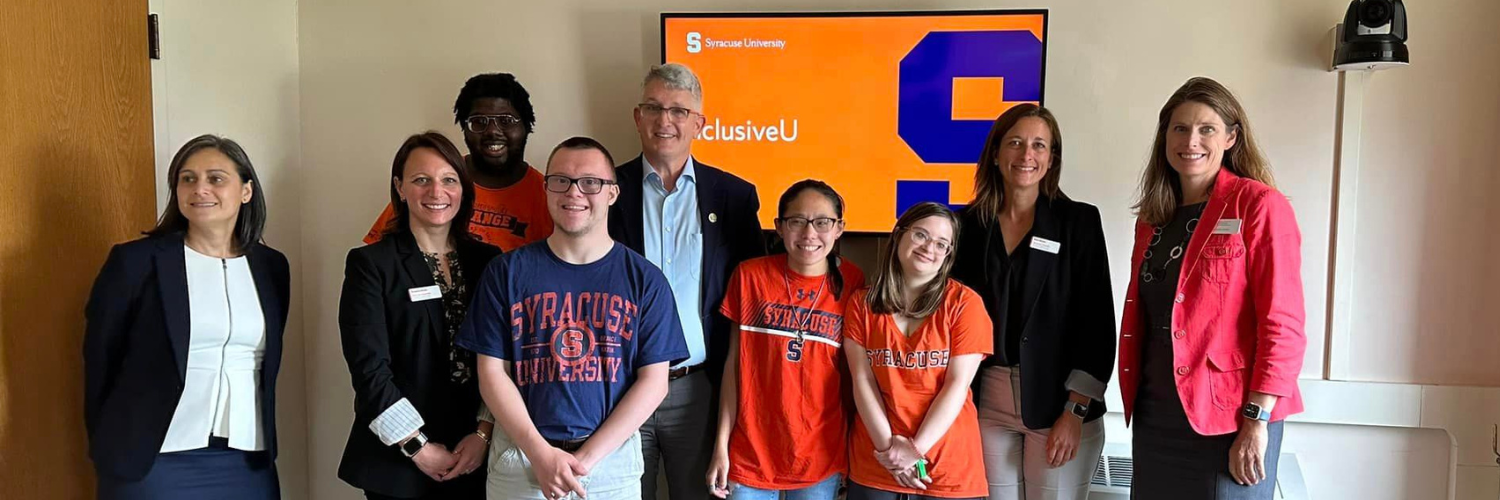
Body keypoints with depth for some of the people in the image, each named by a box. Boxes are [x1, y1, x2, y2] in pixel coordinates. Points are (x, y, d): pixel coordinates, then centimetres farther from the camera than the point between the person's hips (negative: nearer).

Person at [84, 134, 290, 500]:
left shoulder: (271, 266, 6)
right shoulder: (136, 261, -5)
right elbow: (100, 361, 2)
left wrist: (263, 445, 12)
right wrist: (114, 447, 7)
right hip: (154, 462, -3)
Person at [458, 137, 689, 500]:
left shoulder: (644, 279, -2)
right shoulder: (507, 272, 0)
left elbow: (653, 381, -5)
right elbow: (492, 371, -1)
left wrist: (587, 457, -12)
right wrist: (541, 453, -11)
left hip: (613, 461, 0)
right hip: (521, 456, 0)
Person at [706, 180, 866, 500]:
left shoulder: (852, 283, -5)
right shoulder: (750, 276, -5)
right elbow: (734, 363, 0)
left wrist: (856, 450, 4)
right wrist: (721, 445, -2)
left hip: (821, 457, 0)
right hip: (750, 454, 0)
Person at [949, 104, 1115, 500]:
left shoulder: (1078, 221, -1)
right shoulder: (970, 224, 5)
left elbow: (1096, 321, -4)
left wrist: (1075, 411, -10)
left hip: (1058, 403, -2)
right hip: (987, 403, 2)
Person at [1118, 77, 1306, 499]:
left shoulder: (1260, 206, -8)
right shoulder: (1153, 216, 11)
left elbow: (1282, 323, -13)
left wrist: (1257, 421, -17)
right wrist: (1135, 401, 12)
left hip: (1229, 421, -5)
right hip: (1155, 416, 6)